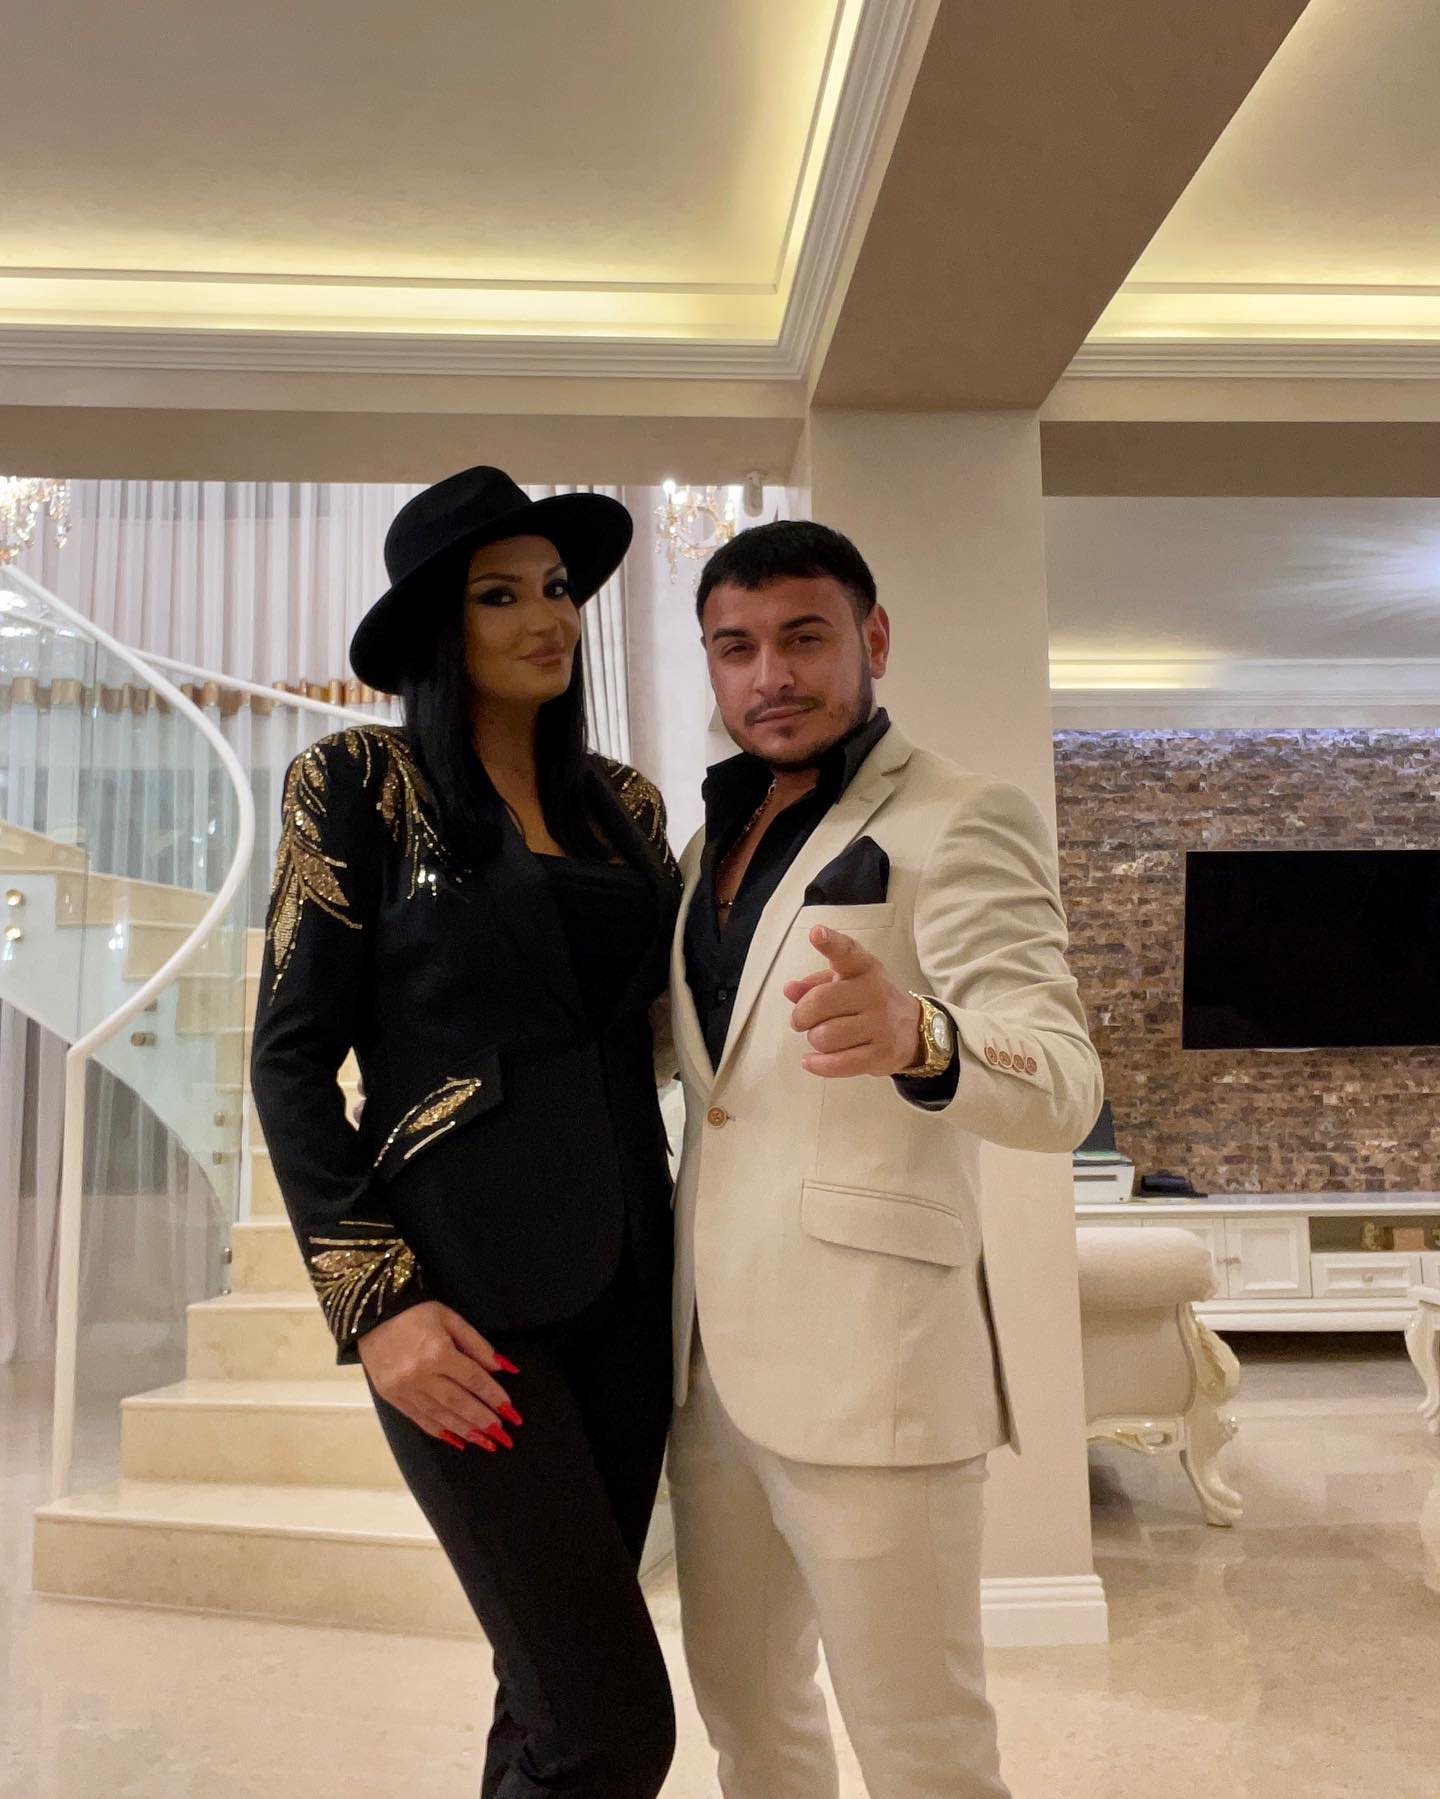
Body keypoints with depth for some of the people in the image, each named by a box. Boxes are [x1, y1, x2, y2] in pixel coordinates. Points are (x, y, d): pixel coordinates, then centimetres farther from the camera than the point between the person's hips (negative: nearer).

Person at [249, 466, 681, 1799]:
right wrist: (375, 1304, -12)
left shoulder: (622, 803, 11)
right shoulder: (359, 782, -4)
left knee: (554, 1680, 15)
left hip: (623, 1279, 5)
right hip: (463, 1292, -5)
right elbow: (293, 1059, -6)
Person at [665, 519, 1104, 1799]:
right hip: (709, 1355, 7)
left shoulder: (962, 823, -9)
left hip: (866, 1361, -7)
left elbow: (1061, 1085, -24)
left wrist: (914, 1033, -43)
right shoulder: (717, 837, 13)